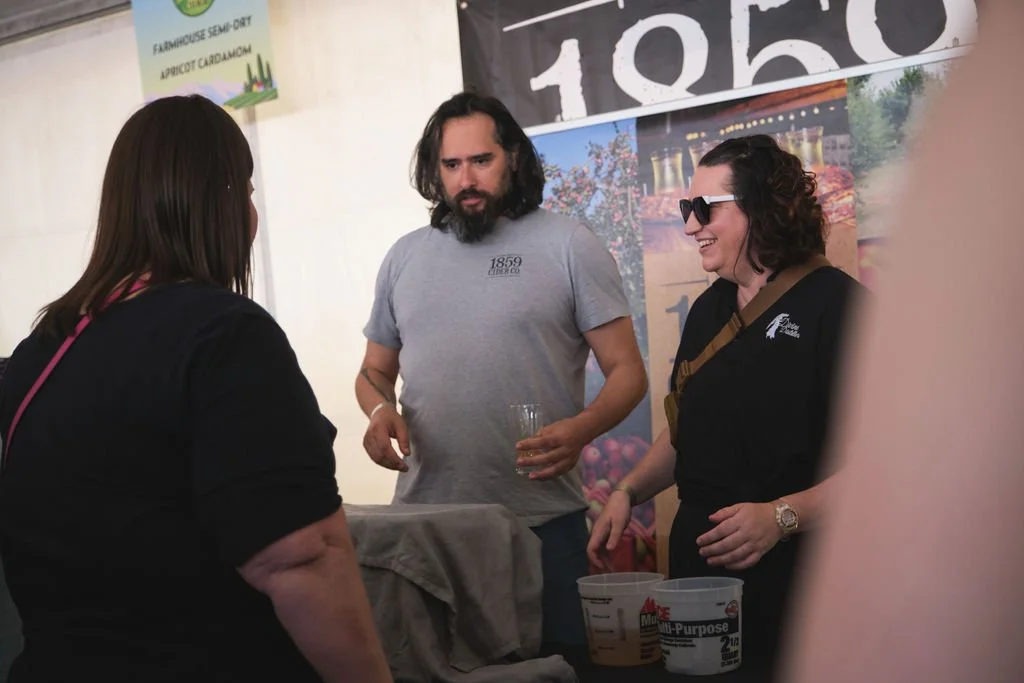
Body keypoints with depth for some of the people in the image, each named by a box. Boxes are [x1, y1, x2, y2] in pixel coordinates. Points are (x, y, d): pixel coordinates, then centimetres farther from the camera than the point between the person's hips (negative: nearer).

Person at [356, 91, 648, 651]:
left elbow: (627, 371, -2)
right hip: (424, 520, 4)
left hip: (542, 523, -3)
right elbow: (375, 372, 19)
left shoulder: (568, 246, -1)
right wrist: (380, 410, -4)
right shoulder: (404, 258, 12)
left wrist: (579, 430, -22)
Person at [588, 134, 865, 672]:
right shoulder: (708, 310, 13)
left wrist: (782, 516, -27)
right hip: (698, 563, 7)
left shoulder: (834, 303, -11)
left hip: (796, 574, -6)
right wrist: (629, 492, 9)